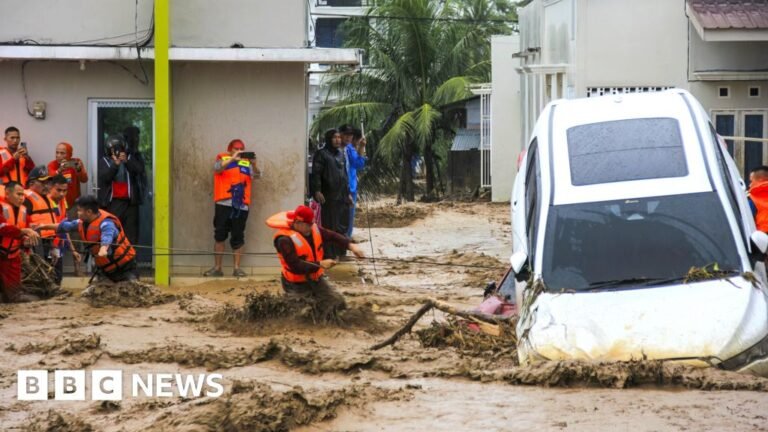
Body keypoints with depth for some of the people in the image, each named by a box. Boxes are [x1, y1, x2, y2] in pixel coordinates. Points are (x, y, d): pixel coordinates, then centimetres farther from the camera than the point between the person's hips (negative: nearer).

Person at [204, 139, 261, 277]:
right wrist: (233, 159, -26)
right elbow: (217, 168, -12)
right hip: (223, 203, -1)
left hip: (241, 205, 1)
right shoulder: (223, 159, 7)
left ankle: (237, 268, 7)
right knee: (219, 236, 0)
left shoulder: (247, 163, 11)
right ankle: (217, 267, 5)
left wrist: (254, 164, -21)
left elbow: (256, 175, -1)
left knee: (238, 237, 3)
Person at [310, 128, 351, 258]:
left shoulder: (341, 154, 17)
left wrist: (348, 193, 19)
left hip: (342, 196, 7)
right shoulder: (321, 154, -4)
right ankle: (329, 254, -1)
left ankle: (341, 252, 17)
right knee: (330, 226, -5)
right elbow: (316, 173, -11)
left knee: (342, 226, 9)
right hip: (329, 196, -7)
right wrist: (317, 191, -21)